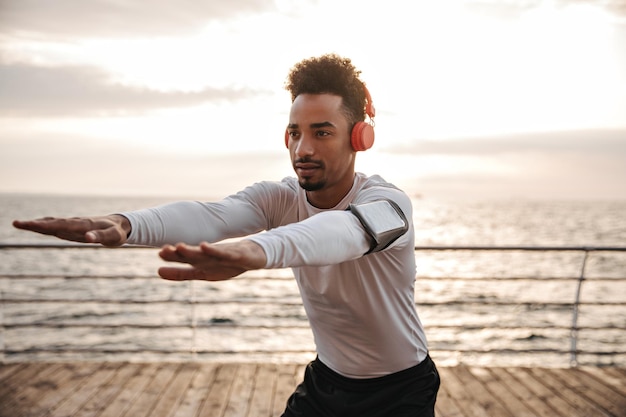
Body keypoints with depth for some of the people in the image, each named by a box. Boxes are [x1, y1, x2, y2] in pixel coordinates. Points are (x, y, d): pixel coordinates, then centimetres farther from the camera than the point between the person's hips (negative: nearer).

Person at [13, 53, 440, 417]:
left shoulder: (388, 201, -24)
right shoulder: (280, 198, -12)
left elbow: (342, 231, -47)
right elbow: (210, 215, -32)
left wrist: (254, 250, -68)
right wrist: (125, 224, -53)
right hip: (325, 380, 3)